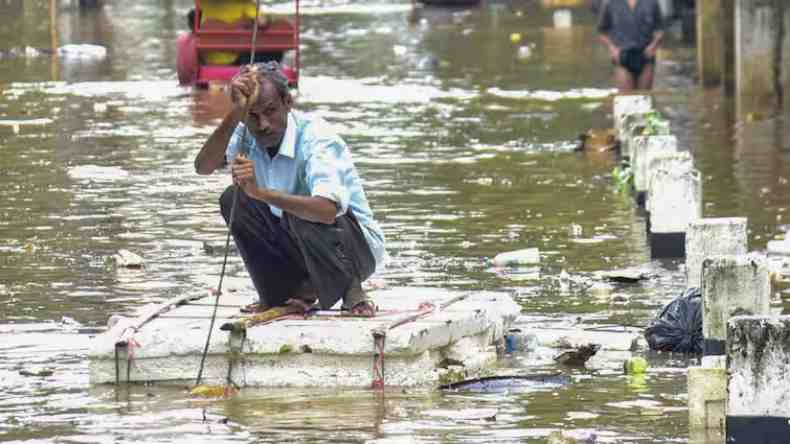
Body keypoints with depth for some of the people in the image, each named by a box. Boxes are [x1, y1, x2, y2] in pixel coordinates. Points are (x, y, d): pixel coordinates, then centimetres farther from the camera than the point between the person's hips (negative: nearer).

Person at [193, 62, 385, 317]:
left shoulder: (316, 137, -28)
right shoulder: (247, 135, -9)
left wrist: (261, 192, -53)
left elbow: (327, 209, -44)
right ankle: (297, 291, 1)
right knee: (234, 200, -8)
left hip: (356, 246, -7)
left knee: (302, 217, -35)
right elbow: (203, 167, -25)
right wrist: (234, 114, -37)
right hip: (299, 245, 7)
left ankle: (350, 288, -8)